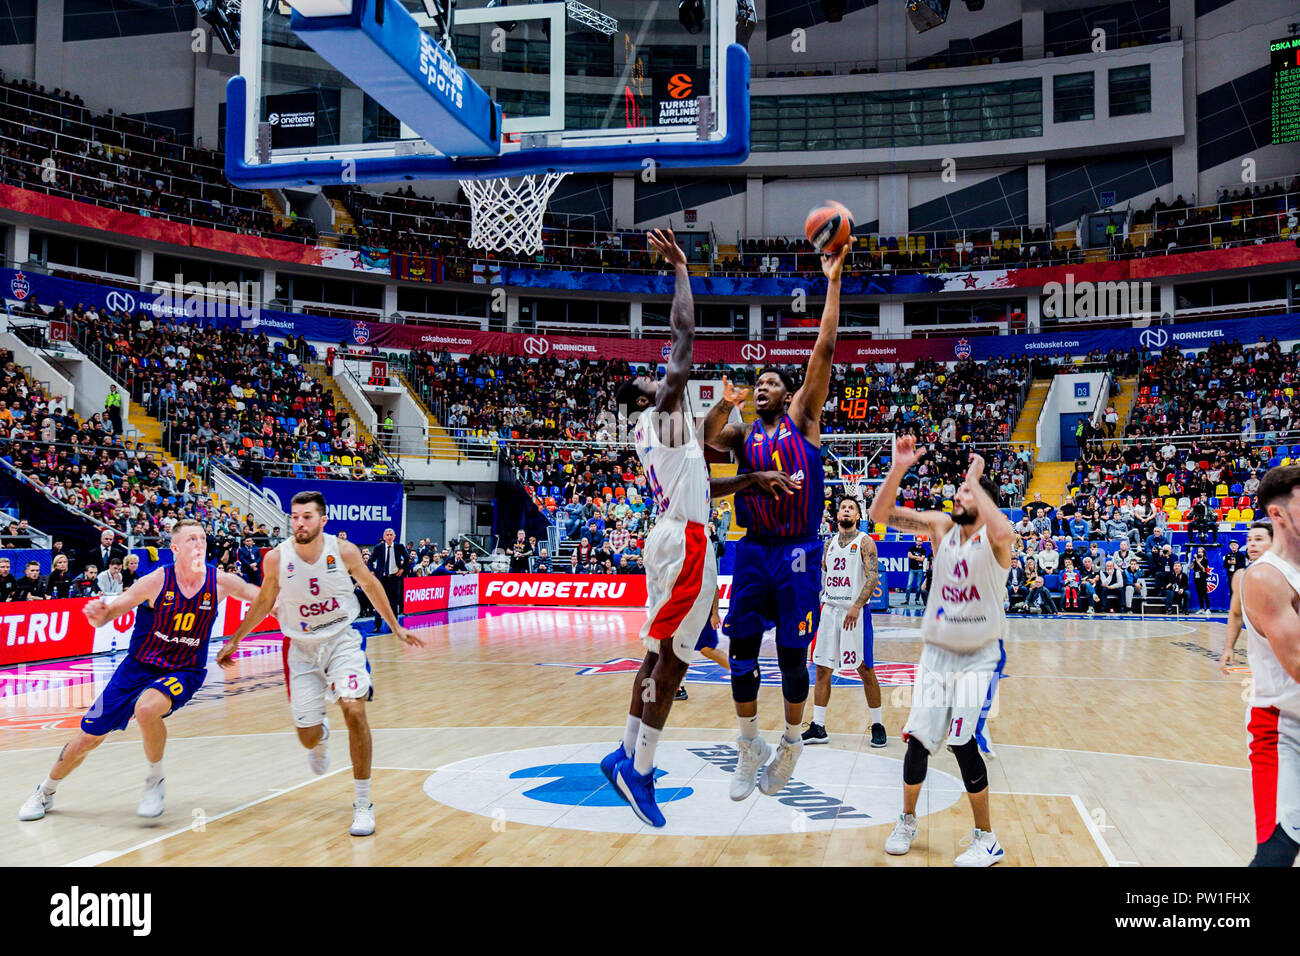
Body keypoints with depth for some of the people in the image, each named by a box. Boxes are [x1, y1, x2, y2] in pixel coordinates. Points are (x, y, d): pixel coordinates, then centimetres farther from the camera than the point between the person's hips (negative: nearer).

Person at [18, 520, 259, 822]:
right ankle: (46, 792, 36)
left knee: (146, 708, -34)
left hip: (183, 672, -1)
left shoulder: (219, 581, -13)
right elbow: (108, 613, -11)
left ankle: (156, 781, -9)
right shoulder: (157, 581, -17)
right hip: (137, 668, 1)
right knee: (89, 736, 6)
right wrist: (98, 613, -35)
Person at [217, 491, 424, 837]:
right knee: (307, 736, 2)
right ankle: (321, 737, 46)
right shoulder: (276, 558, -13)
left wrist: (396, 627, 11)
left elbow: (370, 585, 4)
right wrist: (235, 640, 12)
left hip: (342, 640, -1)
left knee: (354, 711, -21)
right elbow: (264, 601, 6)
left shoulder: (344, 551, -15)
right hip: (301, 647, 1)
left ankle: (363, 803, -5)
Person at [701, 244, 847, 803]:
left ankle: (792, 740, 24)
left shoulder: (802, 419, 7)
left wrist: (832, 282, -3)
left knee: (792, 655, 1)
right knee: (741, 649, 1)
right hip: (753, 551, 3)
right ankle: (750, 745, 19)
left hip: (798, 552, -2)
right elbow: (703, 440, -6)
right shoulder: (742, 435, 14)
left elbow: (824, 350, 0)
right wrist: (723, 405, -21)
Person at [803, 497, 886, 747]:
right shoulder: (829, 544, 12)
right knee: (822, 669, 4)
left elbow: (873, 577, -16)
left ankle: (878, 726, 13)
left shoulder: (864, 542, -6)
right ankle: (818, 728, 10)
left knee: (865, 669, 0)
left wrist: (856, 607, -25)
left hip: (855, 612, -6)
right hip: (829, 610, 6)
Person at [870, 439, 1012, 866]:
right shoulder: (941, 525, 0)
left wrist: (976, 481, -30)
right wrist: (898, 469, -23)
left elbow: (1000, 531, -40)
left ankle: (986, 840, 7)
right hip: (937, 651, 4)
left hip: (981, 655, -4)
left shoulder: (995, 535, -13)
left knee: (963, 742, -12)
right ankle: (907, 821, 26)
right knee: (918, 739, 1)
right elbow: (881, 514, -9)